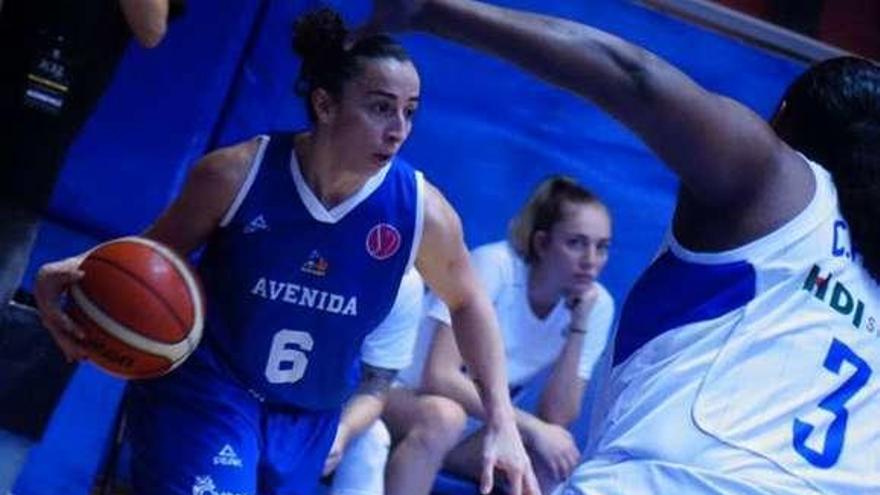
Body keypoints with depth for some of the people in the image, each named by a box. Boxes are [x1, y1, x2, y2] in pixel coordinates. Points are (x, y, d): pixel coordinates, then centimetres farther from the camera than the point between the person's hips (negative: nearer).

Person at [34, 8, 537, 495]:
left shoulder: (423, 211, -15)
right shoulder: (237, 173, -18)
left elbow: (467, 301, 4)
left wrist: (503, 423, -2)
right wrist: (76, 271, -24)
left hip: (308, 420, 4)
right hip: (204, 387, -3)